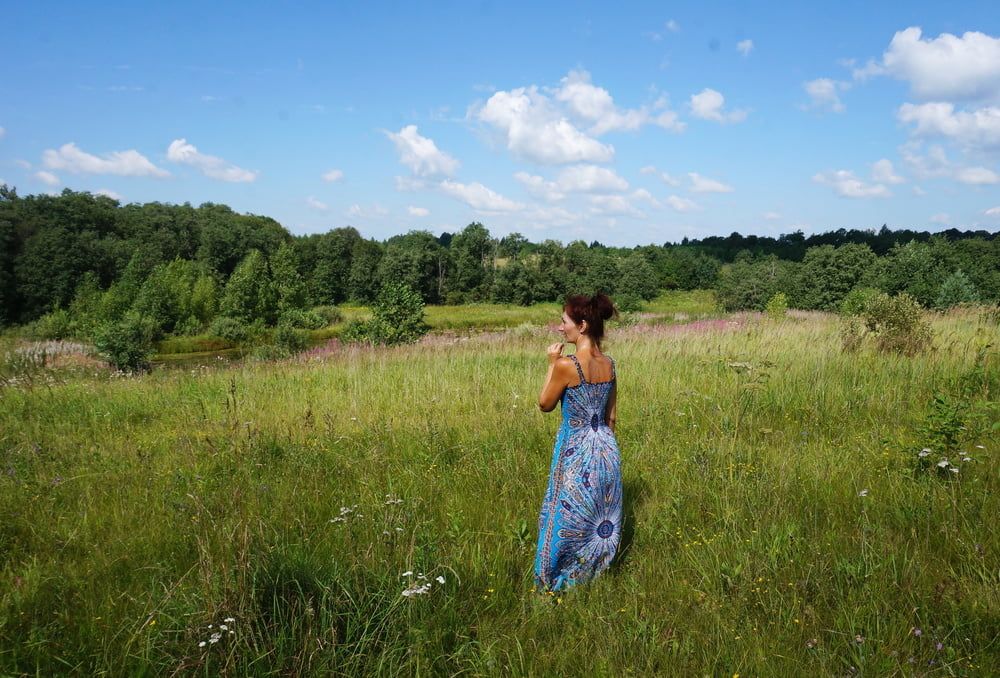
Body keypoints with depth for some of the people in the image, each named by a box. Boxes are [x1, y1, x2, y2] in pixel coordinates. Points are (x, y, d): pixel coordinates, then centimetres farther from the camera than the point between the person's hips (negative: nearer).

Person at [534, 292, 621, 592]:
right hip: (607, 451, 6)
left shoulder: (566, 365, -20)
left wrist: (552, 364, -3)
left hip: (576, 455, -6)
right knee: (600, 521, 18)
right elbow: (611, 416, 10)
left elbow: (545, 404, -6)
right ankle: (595, 573, 33)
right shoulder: (608, 364, 1)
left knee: (567, 522, 9)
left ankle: (558, 585, 22)